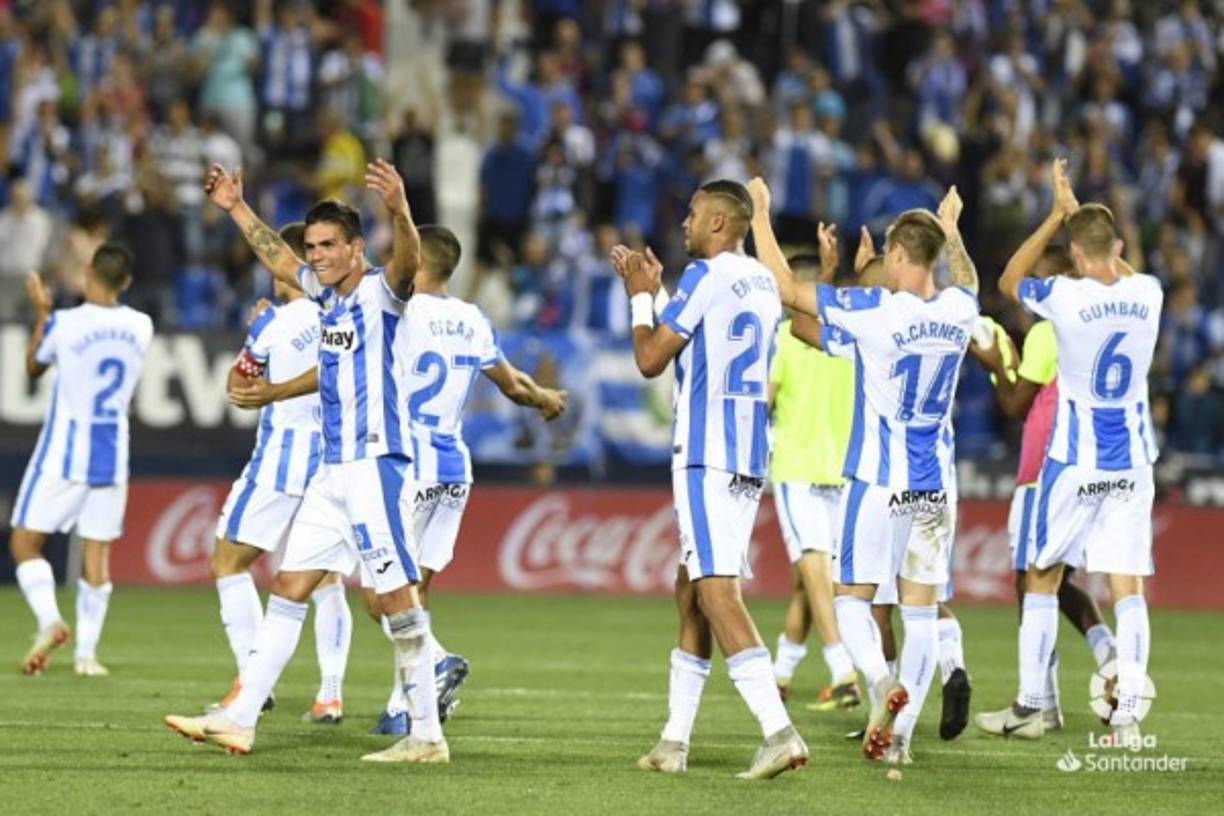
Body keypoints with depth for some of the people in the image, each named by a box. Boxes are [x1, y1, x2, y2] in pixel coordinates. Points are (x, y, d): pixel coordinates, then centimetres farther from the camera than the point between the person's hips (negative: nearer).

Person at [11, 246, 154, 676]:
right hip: (112, 458, 4)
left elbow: (33, 367, 6)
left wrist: (41, 312, 16)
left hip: (63, 456, -4)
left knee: (24, 542, 6)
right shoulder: (141, 327, 0)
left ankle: (49, 620, -16)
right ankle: (86, 652, 3)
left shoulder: (63, 323, -13)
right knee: (97, 554, 8)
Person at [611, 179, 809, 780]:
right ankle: (675, 741, 18)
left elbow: (651, 359, -7)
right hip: (750, 458, 9)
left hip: (705, 454, -9)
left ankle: (779, 730, -27)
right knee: (691, 589, 16)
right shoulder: (764, 283, 16)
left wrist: (641, 296, 8)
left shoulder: (705, 276, -9)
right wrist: (656, 291, 30)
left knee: (715, 588, -14)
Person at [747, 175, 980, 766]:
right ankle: (901, 734, 4)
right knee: (921, 608, 6)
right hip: (936, 484, 4)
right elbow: (967, 281, 27)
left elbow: (787, 289, -6)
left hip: (878, 481, -4)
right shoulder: (958, 311, 0)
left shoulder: (874, 311, -15)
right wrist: (951, 227, 45)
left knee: (852, 596, 4)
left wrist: (761, 214, 5)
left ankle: (882, 682, -23)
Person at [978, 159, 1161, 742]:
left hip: (1074, 461, -3)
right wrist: (1082, 213, 26)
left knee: (1042, 579, 10)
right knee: (1127, 586, 2)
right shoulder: (1148, 294, -4)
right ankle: (1128, 714, -5)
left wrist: (1057, 215, 9)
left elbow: (1009, 281, 6)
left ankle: (1029, 707, 12)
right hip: (1132, 462, 3)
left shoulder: (1065, 297, -15)